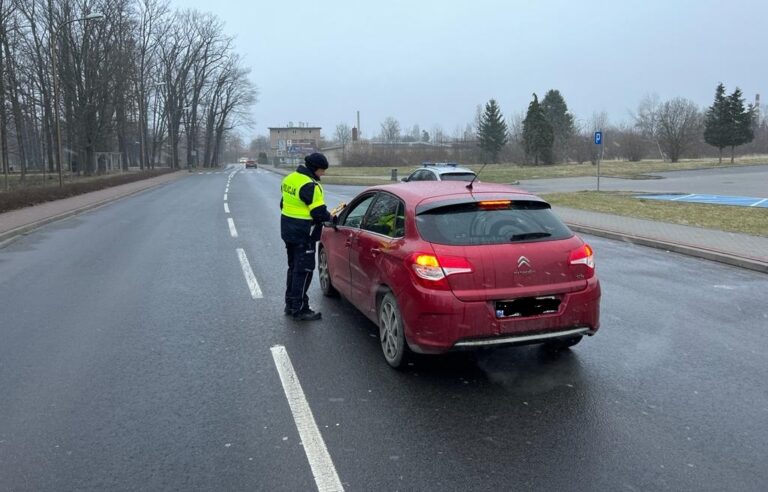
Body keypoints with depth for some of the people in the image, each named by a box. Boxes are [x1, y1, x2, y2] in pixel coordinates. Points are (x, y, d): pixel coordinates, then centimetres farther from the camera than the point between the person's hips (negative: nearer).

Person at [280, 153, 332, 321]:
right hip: (303, 234, -9)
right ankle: (299, 309, 4)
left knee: (293, 267, 19)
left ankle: (290, 304, 28)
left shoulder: (290, 178, 8)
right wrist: (330, 217, -1)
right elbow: (319, 213, -20)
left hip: (288, 231, 9)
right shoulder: (310, 185, -20)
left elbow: (284, 204, 17)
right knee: (304, 270, -1)